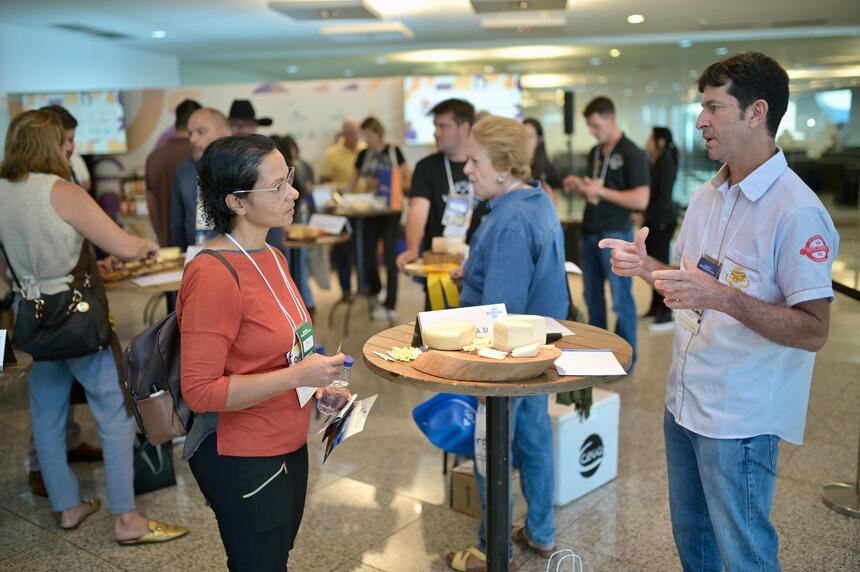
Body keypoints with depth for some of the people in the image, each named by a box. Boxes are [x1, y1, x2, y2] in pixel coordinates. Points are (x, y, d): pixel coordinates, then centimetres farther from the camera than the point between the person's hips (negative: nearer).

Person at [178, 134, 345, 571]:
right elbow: (199, 391, -25)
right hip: (241, 458, -8)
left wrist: (318, 383, 5)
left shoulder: (272, 258, 3)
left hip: (288, 447, 8)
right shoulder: (214, 275, -23)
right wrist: (297, 376, -26)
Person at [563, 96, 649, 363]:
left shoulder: (632, 154, -10)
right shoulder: (595, 152, 12)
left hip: (616, 234, -7)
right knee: (592, 295, 14)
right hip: (589, 232, 7)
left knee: (621, 298, 0)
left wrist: (601, 191, -18)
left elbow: (640, 200, -17)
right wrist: (579, 187, 3)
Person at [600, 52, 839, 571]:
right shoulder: (707, 197, 7)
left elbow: (814, 331, -21)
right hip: (685, 401, 8)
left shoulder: (798, 211, -19)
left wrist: (723, 298, -33)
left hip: (741, 419, -8)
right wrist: (646, 267, -1)